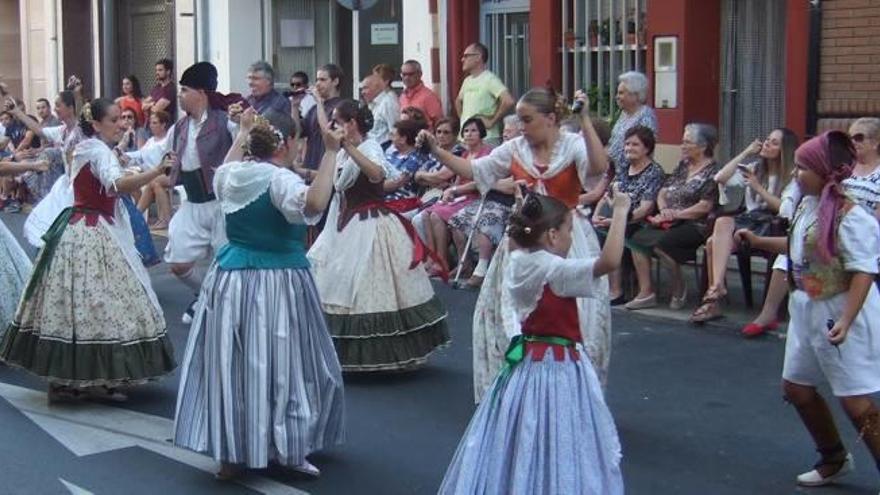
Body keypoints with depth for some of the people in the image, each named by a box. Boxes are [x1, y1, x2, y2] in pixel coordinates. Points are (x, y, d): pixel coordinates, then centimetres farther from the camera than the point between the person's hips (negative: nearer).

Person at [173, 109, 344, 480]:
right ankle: (289, 448, 11)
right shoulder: (280, 179, -15)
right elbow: (313, 204, -34)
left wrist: (242, 132, 42)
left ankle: (230, 454, 14)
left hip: (230, 279, 6)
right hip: (276, 284, -6)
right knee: (280, 365, 3)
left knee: (230, 365, 9)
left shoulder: (231, 177, 6)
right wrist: (330, 153, -30)